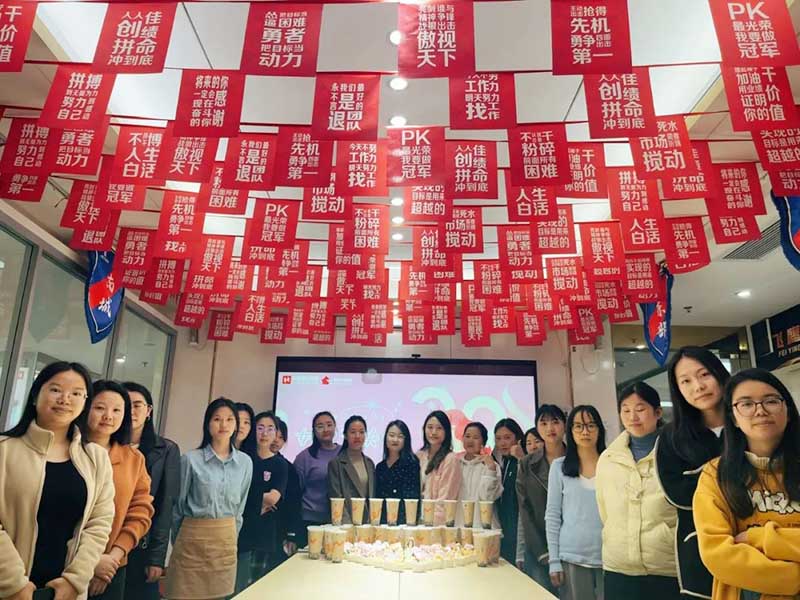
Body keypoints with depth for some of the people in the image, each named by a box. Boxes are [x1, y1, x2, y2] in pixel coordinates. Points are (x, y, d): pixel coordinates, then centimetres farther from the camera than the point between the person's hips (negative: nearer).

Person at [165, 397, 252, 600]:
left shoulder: (245, 462, 1)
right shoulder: (191, 459, -9)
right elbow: (178, 505, 1)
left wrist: (230, 537, 14)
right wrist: (180, 540, 10)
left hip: (227, 541, 3)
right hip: (193, 538, -3)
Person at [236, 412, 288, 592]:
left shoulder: (280, 464, 1)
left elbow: (273, 497, -10)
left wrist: (247, 495, -4)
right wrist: (260, 501, -9)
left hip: (265, 533, 0)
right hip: (241, 528, 0)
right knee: (239, 586, 2)